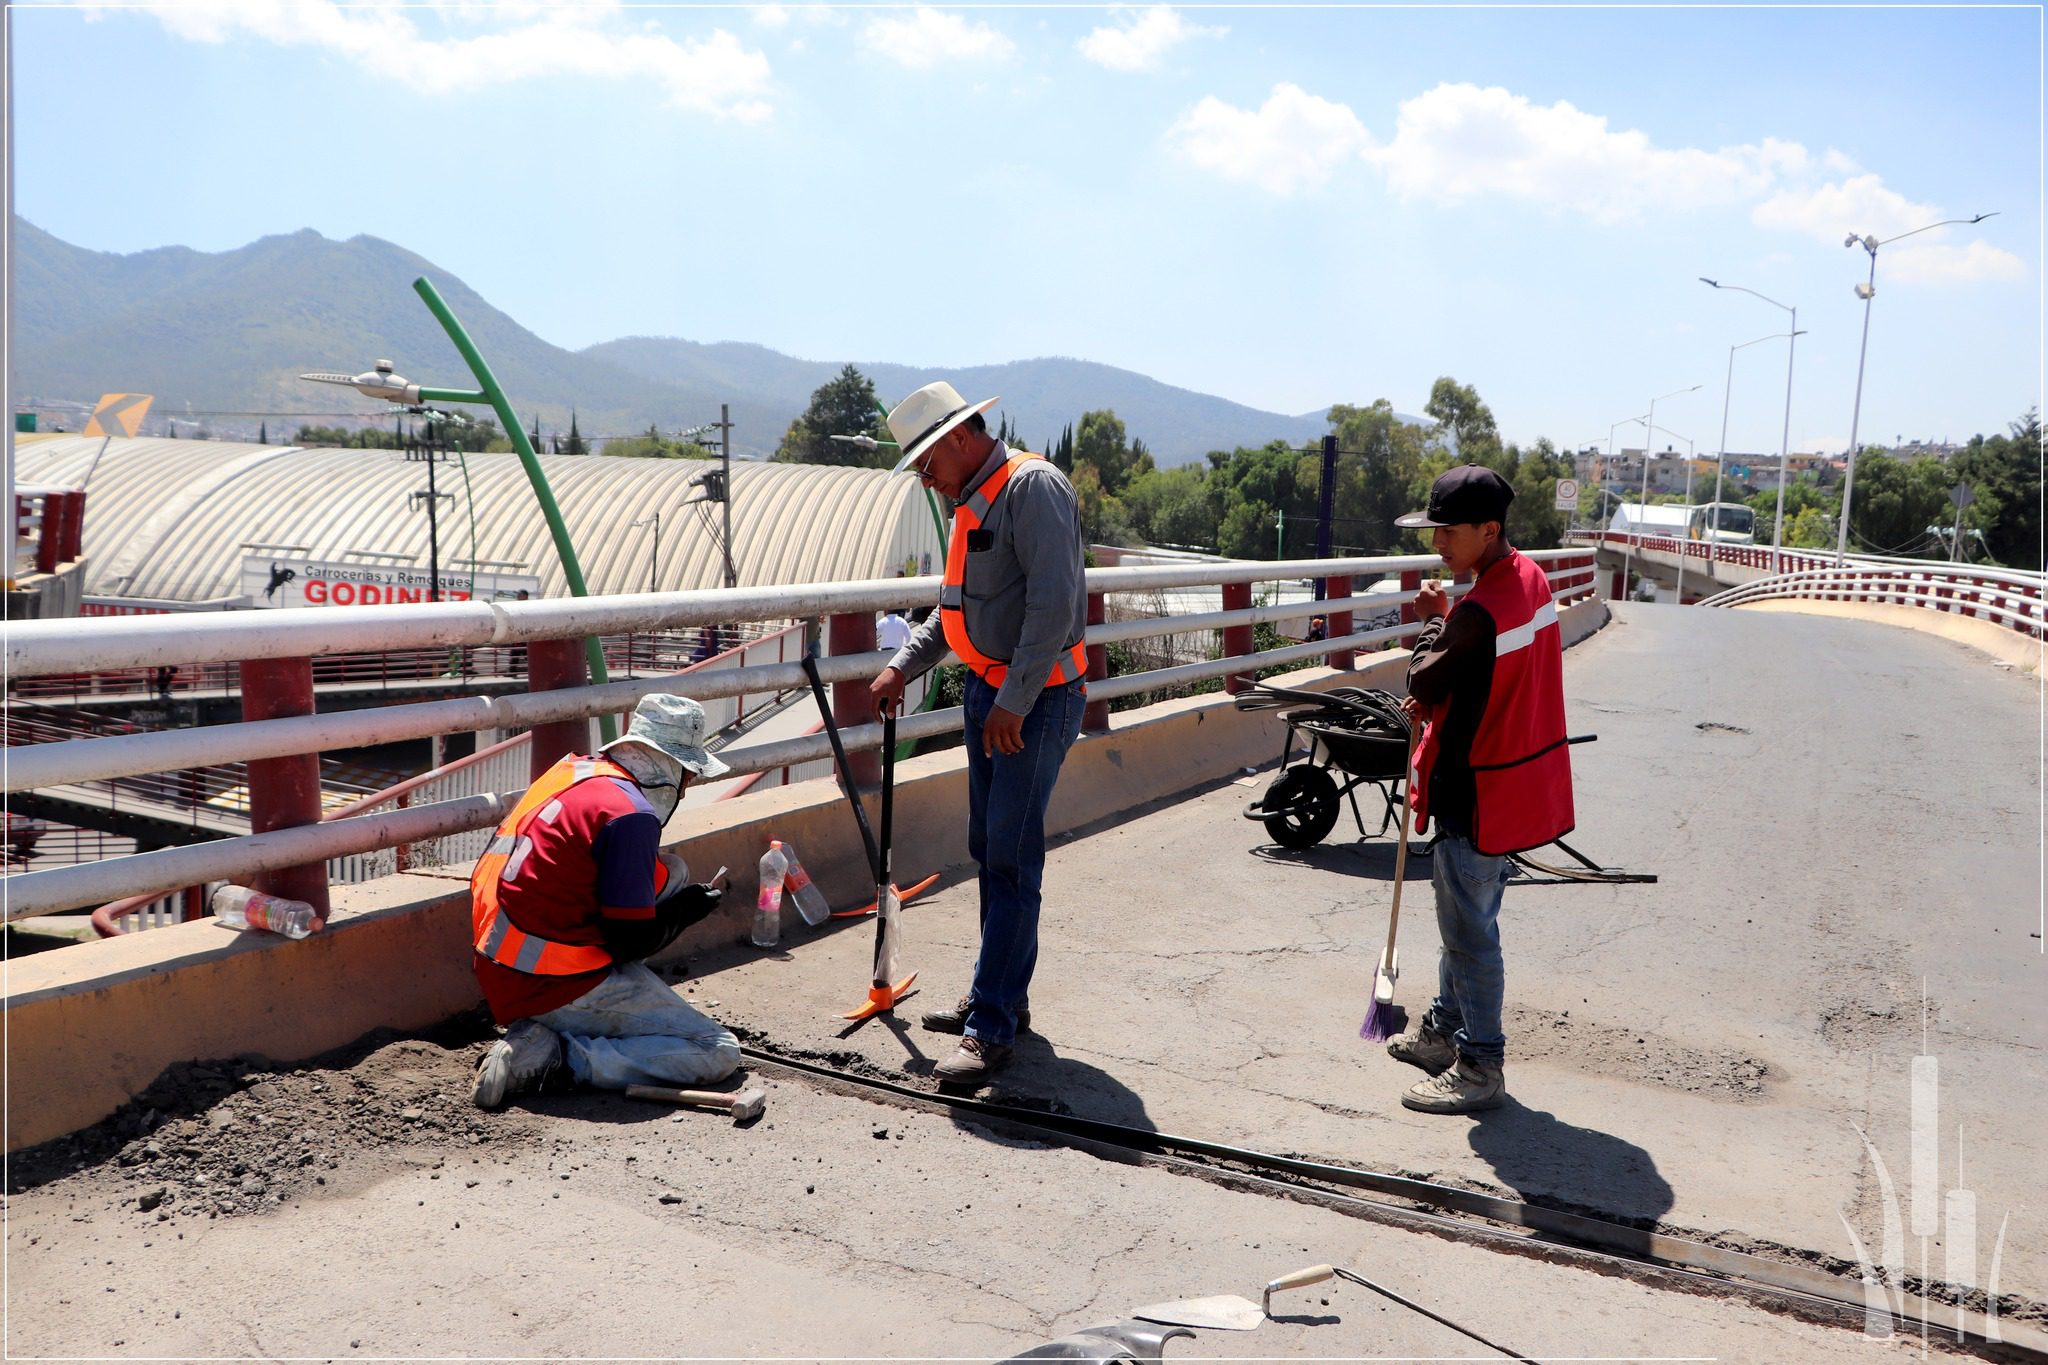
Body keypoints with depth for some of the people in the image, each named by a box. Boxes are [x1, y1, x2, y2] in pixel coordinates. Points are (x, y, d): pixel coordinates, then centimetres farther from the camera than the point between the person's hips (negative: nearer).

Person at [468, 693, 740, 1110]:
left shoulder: (573, 769, 9)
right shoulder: (630, 814, -17)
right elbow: (632, 939, -15)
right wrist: (686, 911, 3)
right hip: (555, 988, -9)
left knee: (670, 871, 18)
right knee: (719, 1054, -4)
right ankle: (558, 1058, -12)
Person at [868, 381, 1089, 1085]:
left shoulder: (1033, 486, -15)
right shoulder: (973, 501, 16)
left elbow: (1054, 601, -24)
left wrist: (1014, 703, -24)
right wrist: (903, 665, 11)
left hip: (1036, 700, -10)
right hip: (987, 691, 10)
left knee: (1011, 860, -8)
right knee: (988, 849, 14)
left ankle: (993, 1028, -4)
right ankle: (1002, 995, 26)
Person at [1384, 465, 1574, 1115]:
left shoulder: (1477, 612, -28)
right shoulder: (1532, 576, 3)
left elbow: (1423, 683, -13)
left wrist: (1434, 619, -1)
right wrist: (1442, 701, 6)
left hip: (1478, 791, -10)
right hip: (1523, 779, 10)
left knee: (1470, 931, 3)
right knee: (1462, 912, 22)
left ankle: (1480, 1067, 15)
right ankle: (1445, 1029, 37)